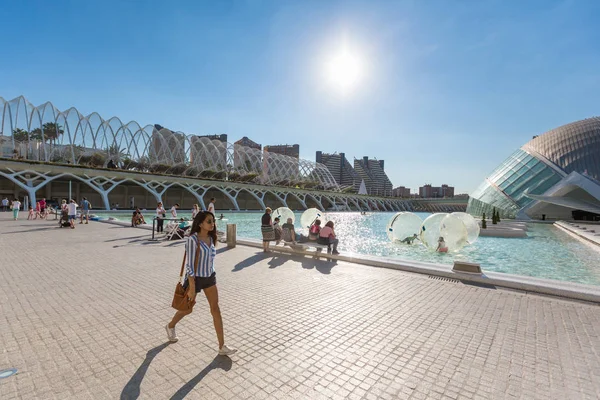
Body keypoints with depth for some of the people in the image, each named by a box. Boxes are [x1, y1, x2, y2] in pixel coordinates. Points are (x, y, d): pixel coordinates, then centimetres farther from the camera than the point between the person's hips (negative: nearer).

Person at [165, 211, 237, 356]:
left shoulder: (210, 238, 0)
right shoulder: (192, 239, -21)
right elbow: (189, 264, -21)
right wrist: (192, 287, -21)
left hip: (210, 277, 6)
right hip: (195, 278, -5)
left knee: (215, 309, 2)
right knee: (187, 309, 17)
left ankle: (222, 346, 9)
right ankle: (171, 326, 51)